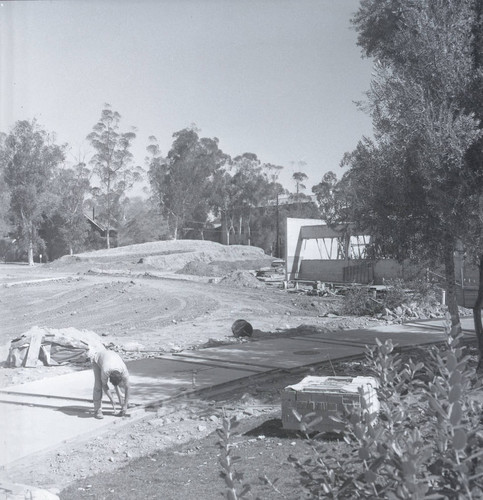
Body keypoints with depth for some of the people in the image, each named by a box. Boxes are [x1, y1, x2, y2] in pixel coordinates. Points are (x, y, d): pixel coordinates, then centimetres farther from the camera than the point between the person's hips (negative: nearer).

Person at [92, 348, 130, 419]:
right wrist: (112, 400, -22)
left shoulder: (124, 371, -34)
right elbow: (104, 385, -25)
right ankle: (97, 410, -14)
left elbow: (127, 388, -24)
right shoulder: (105, 371, -43)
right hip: (97, 359, -3)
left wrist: (125, 405, -20)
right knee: (98, 384, -18)